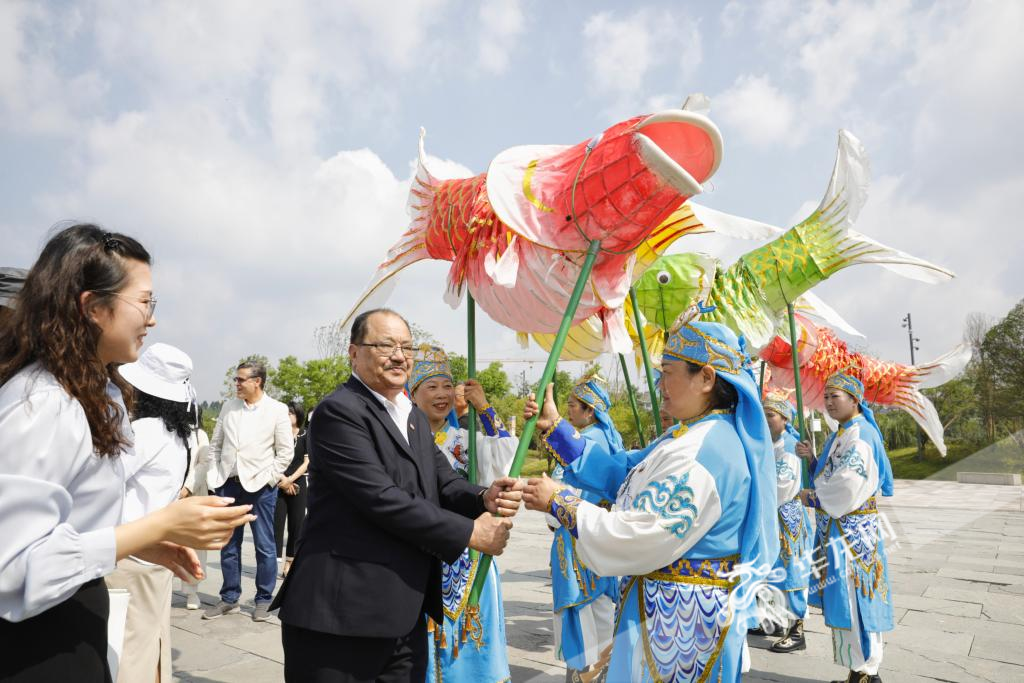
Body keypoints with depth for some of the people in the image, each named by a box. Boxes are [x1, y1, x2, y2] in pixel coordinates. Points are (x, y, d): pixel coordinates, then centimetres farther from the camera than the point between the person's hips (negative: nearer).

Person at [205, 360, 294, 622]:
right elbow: (215, 443, 15)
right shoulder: (228, 407, 7)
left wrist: (268, 478, -8)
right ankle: (230, 598, 26)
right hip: (229, 484, 4)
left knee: (264, 546, 4)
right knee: (228, 545, 13)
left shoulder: (277, 410, -5)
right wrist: (216, 475, 6)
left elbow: (285, 451, -4)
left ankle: (264, 600, 17)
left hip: (260, 487, -4)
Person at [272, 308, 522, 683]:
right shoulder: (339, 411, -14)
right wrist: (470, 532, -16)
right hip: (341, 614, -7)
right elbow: (383, 499, -21)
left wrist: (484, 498, -15)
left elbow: (445, 483, 7)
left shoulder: (416, 418, 14)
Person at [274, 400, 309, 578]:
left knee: (296, 524, 3)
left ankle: (289, 563, 11)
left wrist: (290, 479, -11)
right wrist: (282, 480, -6)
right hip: (279, 485, 0)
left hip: (298, 484, 0)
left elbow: (307, 463, -1)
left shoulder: (306, 436, 2)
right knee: (277, 522, -4)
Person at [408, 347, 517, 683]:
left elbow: (506, 465, -13)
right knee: (422, 644, 9)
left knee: (464, 639, 13)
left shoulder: (467, 439, 4)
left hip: (465, 561, 3)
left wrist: (485, 410, -15)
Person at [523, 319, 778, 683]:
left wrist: (559, 502, -19)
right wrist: (555, 428, 6)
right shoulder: (694, 436, 8)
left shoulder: (700, 452, -26)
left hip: (676, 610, -9)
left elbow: (641, 536, -28)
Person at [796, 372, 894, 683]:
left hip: (852, 532, -9)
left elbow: (848, 488, -22)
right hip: (836, 529, 9)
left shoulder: (860, 436, -15)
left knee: (854, 600, -2)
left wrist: (811, 498, -10)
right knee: (844, 602, 14)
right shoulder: (838, 436, 15)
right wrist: (811, 459, 3)